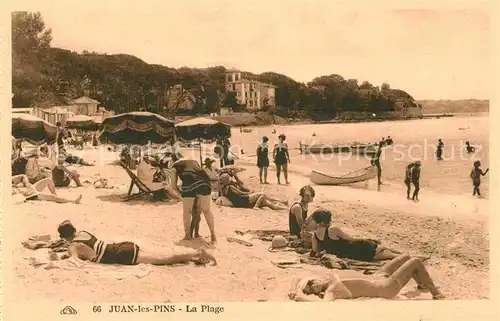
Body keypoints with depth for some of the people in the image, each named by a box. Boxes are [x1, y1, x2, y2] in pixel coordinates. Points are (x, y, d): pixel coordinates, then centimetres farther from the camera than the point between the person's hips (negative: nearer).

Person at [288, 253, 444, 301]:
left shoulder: (328, 279, -11)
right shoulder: (330, 291, -32)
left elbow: (296, 279, -3)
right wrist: (301, 297, -44)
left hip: (375, 277, 9)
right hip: (386, 287, -9)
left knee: (406, 257, 23)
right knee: (416, 261, 2)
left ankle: (423, 285, 47)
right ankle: (436, 293, 22)